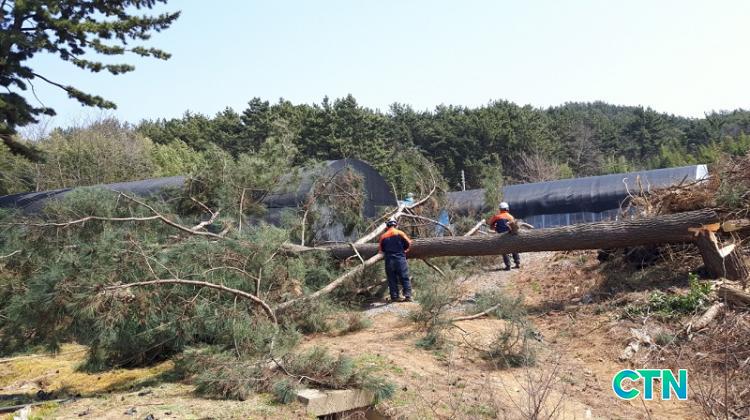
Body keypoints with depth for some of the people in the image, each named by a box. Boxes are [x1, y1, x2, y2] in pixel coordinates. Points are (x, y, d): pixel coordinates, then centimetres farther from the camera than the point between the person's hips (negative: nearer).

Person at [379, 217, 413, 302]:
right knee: (405, 278, 2)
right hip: (400, 259, -2)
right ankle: (407, 296, -4)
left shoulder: (383, 236, 5)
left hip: (389, 261, 2)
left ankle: (394, 297, 4)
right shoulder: (400, 233, -2)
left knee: (392, 280, 7)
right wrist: (404, 250, 17)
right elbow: (408, 243, -1)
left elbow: (381, 249, 11)